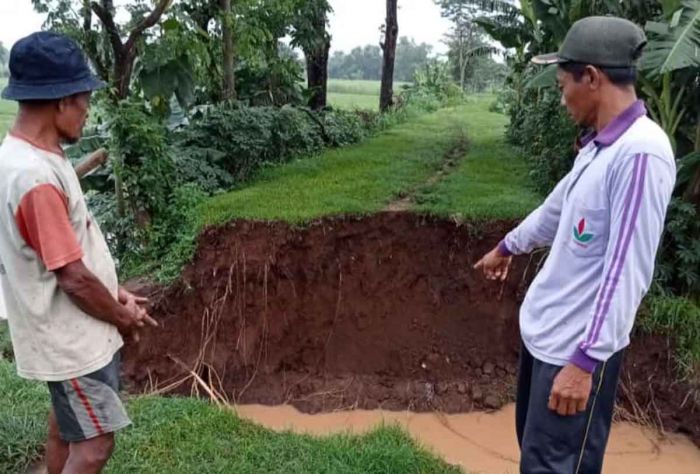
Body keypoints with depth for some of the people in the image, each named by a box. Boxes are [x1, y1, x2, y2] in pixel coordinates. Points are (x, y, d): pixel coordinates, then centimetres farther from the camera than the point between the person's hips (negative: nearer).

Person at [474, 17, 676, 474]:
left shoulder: (641, 153, -22)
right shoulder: (598, 146, 7)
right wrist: (507, 247, 39)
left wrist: (586, 359, -24)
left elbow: (627, 271, -25)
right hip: (544, 330, 9)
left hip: (578, 347, -9)